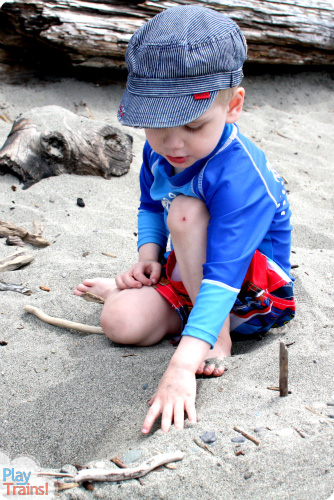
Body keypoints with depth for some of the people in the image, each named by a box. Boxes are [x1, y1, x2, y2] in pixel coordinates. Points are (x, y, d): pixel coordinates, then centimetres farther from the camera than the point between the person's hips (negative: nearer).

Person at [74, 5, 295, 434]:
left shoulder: (240, 176, -33)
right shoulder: (158, 151, -10)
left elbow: (223, 277, -39)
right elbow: (149, 207, 12)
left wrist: (182, 366, -46)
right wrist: (147, 259, -8)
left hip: (253, 290, -6)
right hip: (187, 277, 6)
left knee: (186, 210, -32)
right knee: (119, 322, -20)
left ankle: (218, 335, -20)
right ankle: (127, 290, 16)